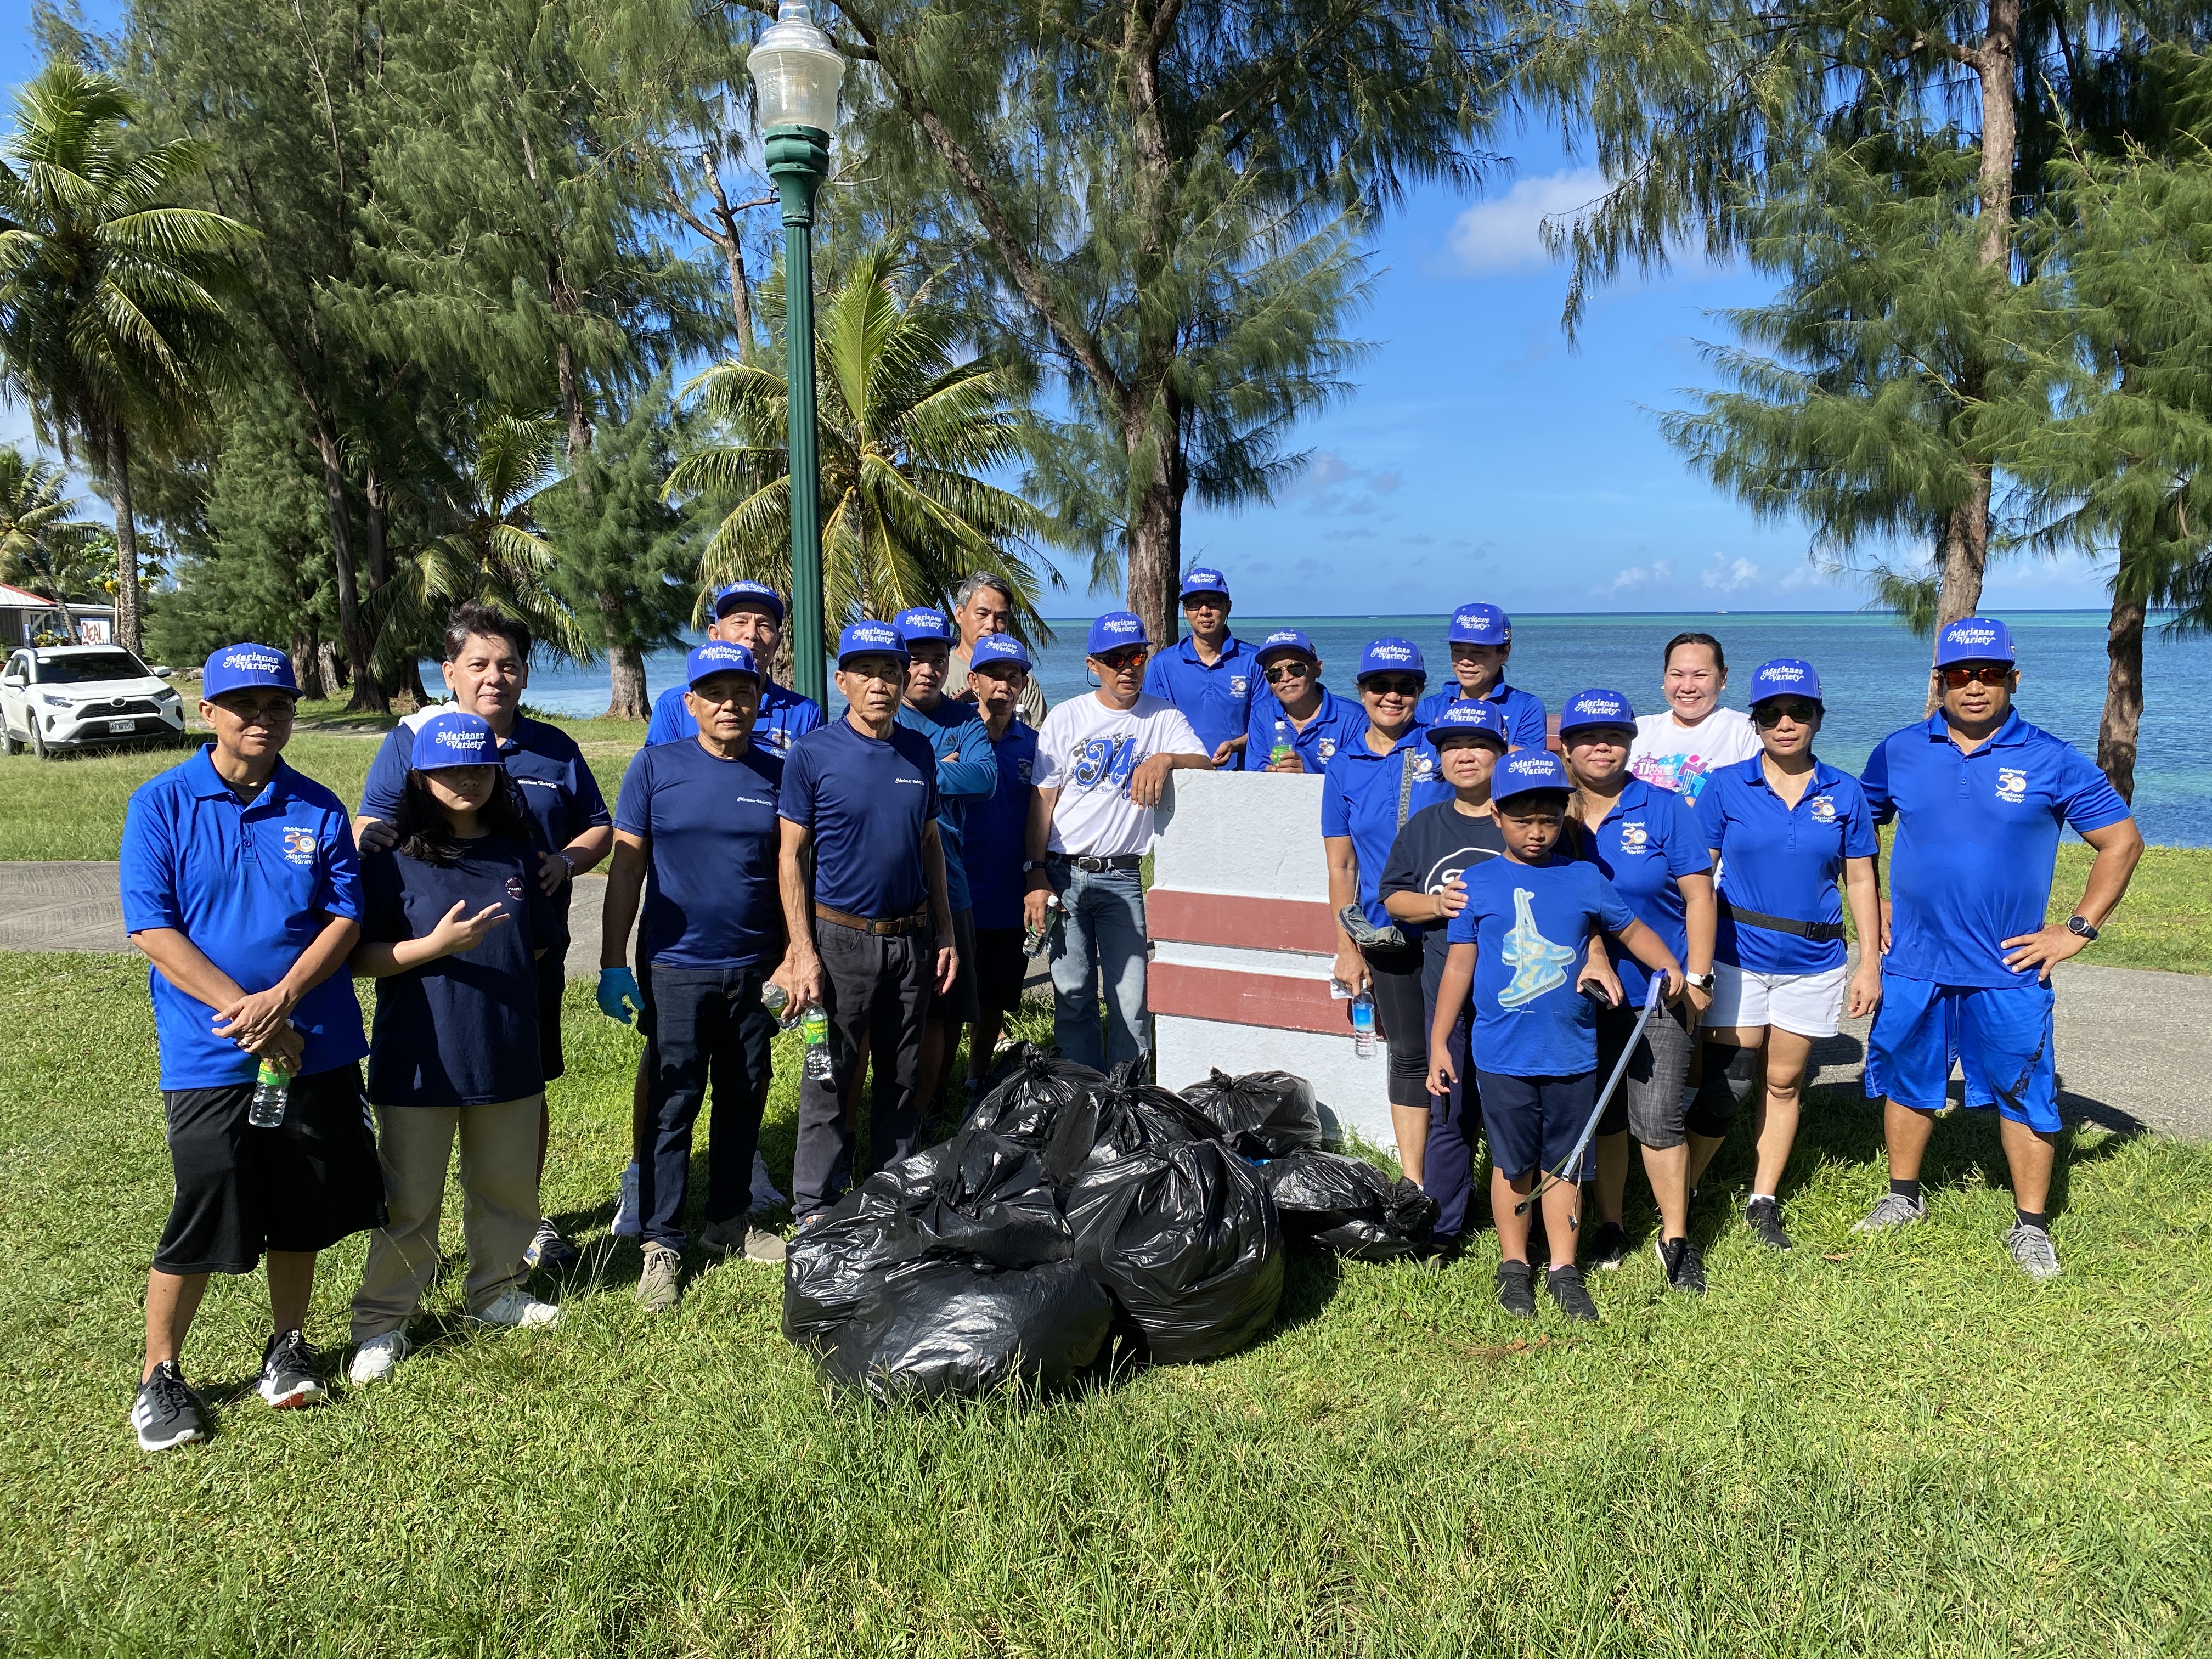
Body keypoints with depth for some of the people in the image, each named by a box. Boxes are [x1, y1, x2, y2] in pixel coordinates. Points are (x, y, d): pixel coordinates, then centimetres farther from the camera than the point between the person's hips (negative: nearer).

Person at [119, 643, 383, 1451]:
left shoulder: (317, 809, 2)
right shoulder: (161, 803, -4)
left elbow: (347, 914, -1)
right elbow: (152, 929, -10)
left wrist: (282, 998, -17)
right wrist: (244, 1013, -17)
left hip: (314, 1044, 3)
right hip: (209, 1055, -3)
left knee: (302, 1206, 13)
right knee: (202, 1217, 2)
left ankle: (287, 1345, 33)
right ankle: (159, 1375, 22)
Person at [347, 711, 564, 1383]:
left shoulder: (516, 852, 6)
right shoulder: (394, 859, -6)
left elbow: (542, 943, 17)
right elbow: (360, 956, -9)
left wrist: (499, 969, 7)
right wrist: (437, 946, -21)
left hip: (509, 1056, 4)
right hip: (419, 1063, -4)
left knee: (508, 1188, 16)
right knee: (409, 1201, 5)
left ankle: (497, 1292, 36)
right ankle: (383, 1321, 21)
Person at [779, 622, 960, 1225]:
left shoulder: (919, 752, 6)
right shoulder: (812, 754, -7)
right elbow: (790, 855, -7)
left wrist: (944, 933, 10)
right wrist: (803, 950, -13)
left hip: (911, 937, 4)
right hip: (841, 937, -4)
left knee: (903, 1076, 13)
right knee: (829, 1078, 2)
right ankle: (814, 1207, 16)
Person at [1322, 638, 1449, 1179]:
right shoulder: (1344, 767, 7)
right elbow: (1341, 867, 9)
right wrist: (1347, 947, 6)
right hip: (1386, 935, 2)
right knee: (1408, 1054, 11)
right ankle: (1413, 1184, 21)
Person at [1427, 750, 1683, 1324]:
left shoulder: (1585, 878, 3)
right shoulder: (1479, 883, 0)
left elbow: (1633, 930, 13)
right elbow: (1460, 964, 2)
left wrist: (1667, 965, -8)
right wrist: (1438, 1043, 1)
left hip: (1573, 1054, 1)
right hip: (1502, 1055, -1)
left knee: (1565, 1164, 10)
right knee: (1513, 1164, 10)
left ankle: (1564, 1268, 23)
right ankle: (1514, 1265, 26)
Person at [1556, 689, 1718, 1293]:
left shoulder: (1664, 809, -5)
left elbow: (1698, 896, -4)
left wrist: (1697, 979, -8)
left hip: (1662, 992, -2)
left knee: (1657, 1117, -3)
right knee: (1602, 1113, 13)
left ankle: (1676, 1238, 13)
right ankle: (1610, 1227, 28)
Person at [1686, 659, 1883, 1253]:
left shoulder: (1844, 793, 1)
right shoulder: (1726, 786, -4)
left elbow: (1861, 881, 6)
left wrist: (1870, 964, 3)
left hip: (1814, 961, 2)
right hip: (1738, 956, -2)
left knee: (1784, 1083, 11)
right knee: (1726, 1083, -5)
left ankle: (1764, 1203, 23)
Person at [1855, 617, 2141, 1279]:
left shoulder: (2052, 762, -5)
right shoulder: (1899, 752, 1)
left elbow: (2122, 842, 0)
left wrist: (2080, 929, -5)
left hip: (2008, 971, -2)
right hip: (1913, 964, 2)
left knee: (2024, 1093, 6)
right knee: (1907, 1081, 14)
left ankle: (2031, 1226, 20)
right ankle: (1903, 1196, 33)